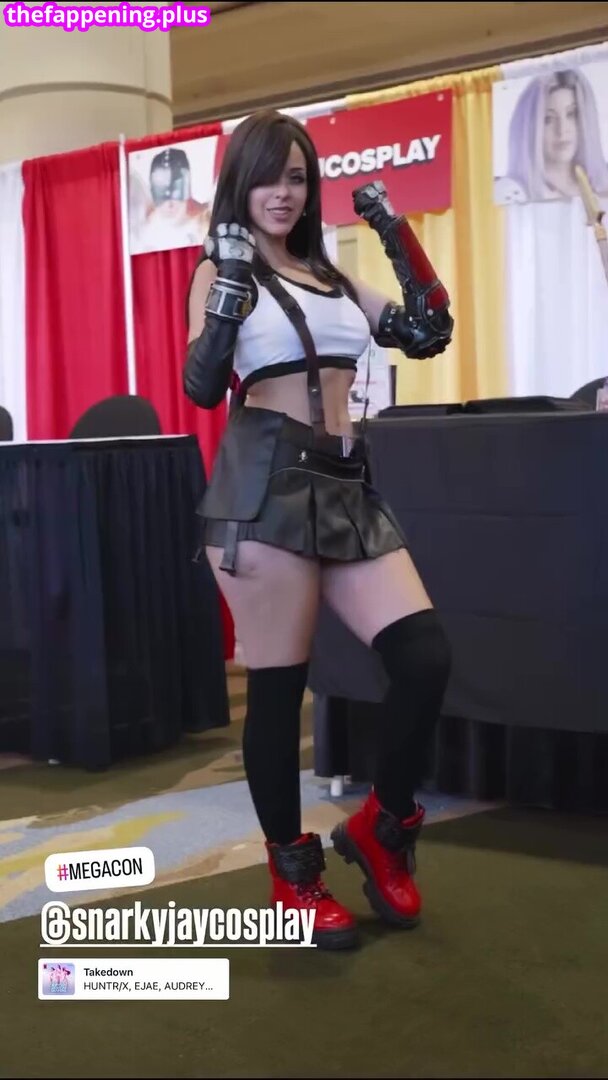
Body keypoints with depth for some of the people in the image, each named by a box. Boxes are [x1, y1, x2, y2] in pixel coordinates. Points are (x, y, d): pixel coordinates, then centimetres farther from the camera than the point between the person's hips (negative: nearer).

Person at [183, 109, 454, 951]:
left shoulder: (331, 275, 20)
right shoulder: (220, 270, 4)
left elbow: (428, 334, 17)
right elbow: (204, 388, -9)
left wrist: (398, 236, 14)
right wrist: (231, 285, -16)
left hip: (346, 485, 6)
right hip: (266, 484, -5)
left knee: (425, 657, -6)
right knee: (277, 686, 0)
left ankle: (381, 828, 17)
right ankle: (294, 872, 17)